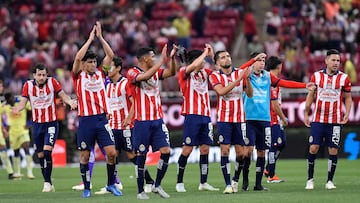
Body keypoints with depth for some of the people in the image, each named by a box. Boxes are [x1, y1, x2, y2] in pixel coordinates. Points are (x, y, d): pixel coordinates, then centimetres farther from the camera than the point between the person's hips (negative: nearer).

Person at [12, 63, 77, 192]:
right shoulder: (28, 85, -2)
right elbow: (23, 102, -3)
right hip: (37, 124, 3)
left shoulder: (52, 82, -7)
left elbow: (63, 95, -2)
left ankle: (47, 183, -13)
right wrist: (17, 108, -25)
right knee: (40, 155, 6)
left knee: (47, 151, -18)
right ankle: (49, 184, 17)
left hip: (51, 123, -3)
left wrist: (70, 102, -22)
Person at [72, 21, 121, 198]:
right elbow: (78, 58, -15)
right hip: (86, 120, -2)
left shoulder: (100, 74, 11)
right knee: (84, 156, 3)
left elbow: (110, 55, 4)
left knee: (111, 152, -6)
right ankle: (86, 188, 14)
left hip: (102, 119, 2)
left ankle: (111, 184, 10)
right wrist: (90, 39, -10)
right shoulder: (78, 76, 1)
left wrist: (100, 37, -1)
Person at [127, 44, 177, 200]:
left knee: (165, 151, -4)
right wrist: (162, 60, -28)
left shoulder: (156, 71, 12)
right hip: (142, 121, -6)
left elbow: (172, 72, 3)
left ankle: (157, 185, 10)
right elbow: (145, 77, -27)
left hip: (158, 120, 6)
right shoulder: (133, 73, -8)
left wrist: (172, 57, -14)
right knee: (141, 155, -1)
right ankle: (140, 191, 8)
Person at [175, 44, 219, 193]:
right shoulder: (184, 73, -4)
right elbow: (194, 65, -22)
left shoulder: (205, 73, 15)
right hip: (192, 115, -6)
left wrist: (212, 55, 3)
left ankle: (203, 182, 10)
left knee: (205, 149, 5)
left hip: (205, 115, 6)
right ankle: (179, 182, 4)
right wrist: (205, 52, -9)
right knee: (187, 149, -5)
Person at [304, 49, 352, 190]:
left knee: (333, 150, 0)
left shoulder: (344, 78, 1)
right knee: (313, 148, -5)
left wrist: (347, 114, -4)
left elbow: (348, 98, 9)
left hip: (335, 121, 0)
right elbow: (310, 95, 12)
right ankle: (310, 179, 8)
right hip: (318, 120, 0)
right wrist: (306, 114, 9)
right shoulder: (316, 76, 3)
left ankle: (329, 181, 10)